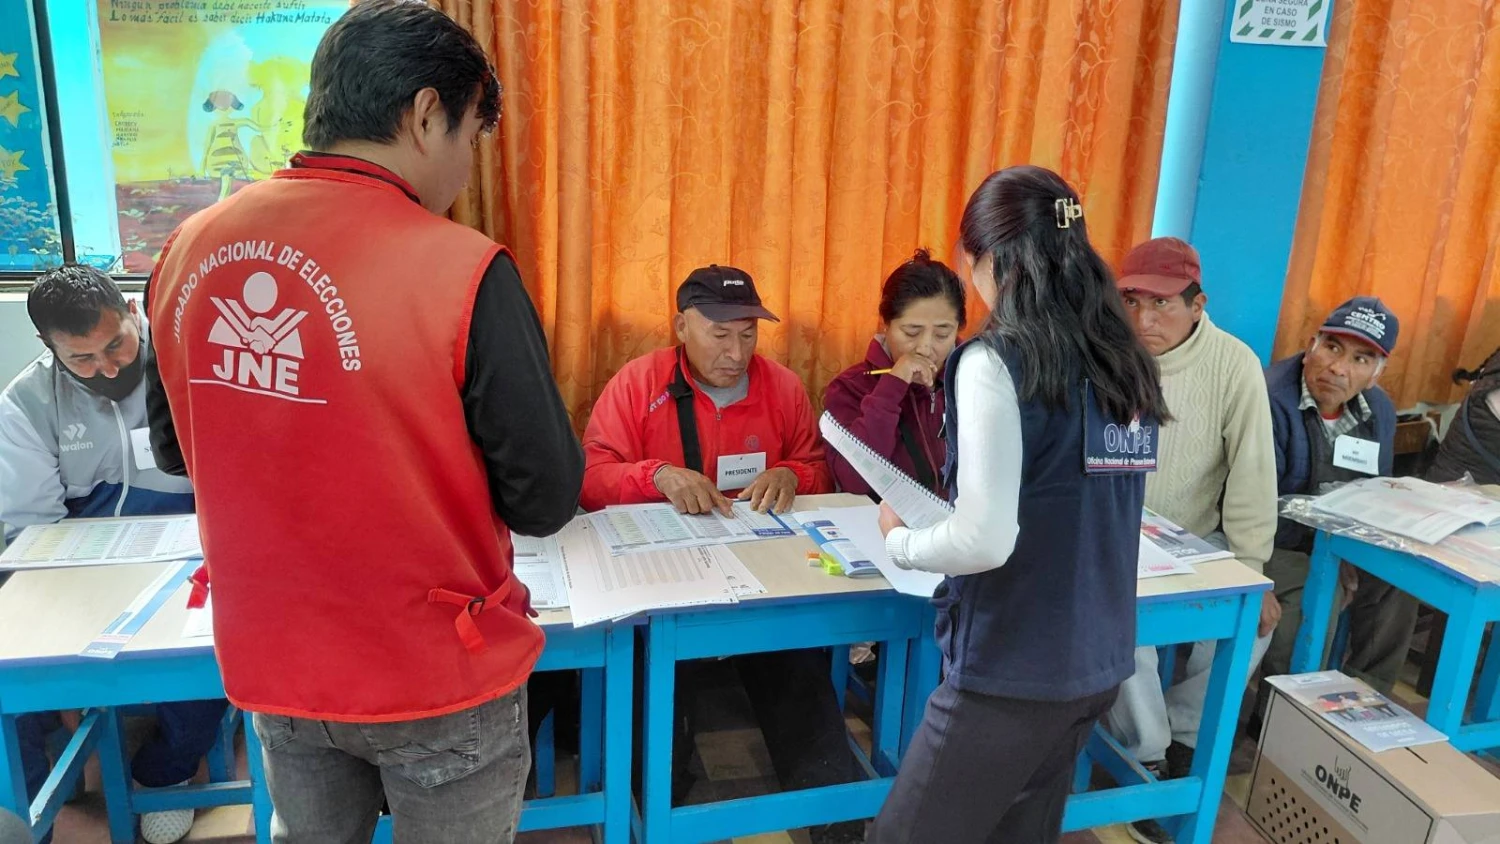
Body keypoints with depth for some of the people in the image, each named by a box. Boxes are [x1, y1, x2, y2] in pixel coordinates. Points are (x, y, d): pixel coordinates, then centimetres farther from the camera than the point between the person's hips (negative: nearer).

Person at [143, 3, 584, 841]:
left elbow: (177, 449, 8)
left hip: (268, 661, 5)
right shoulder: (460, 270, -25)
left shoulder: (192, 247, -7)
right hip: (436, 674, -4)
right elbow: (546, 500, -17)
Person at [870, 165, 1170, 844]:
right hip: (1099, 660, 8)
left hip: (1013, 670, -7)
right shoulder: (1128, 364, 5)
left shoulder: (996, 362, -17)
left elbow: (985, 540, -22)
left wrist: (898, 541, -4)